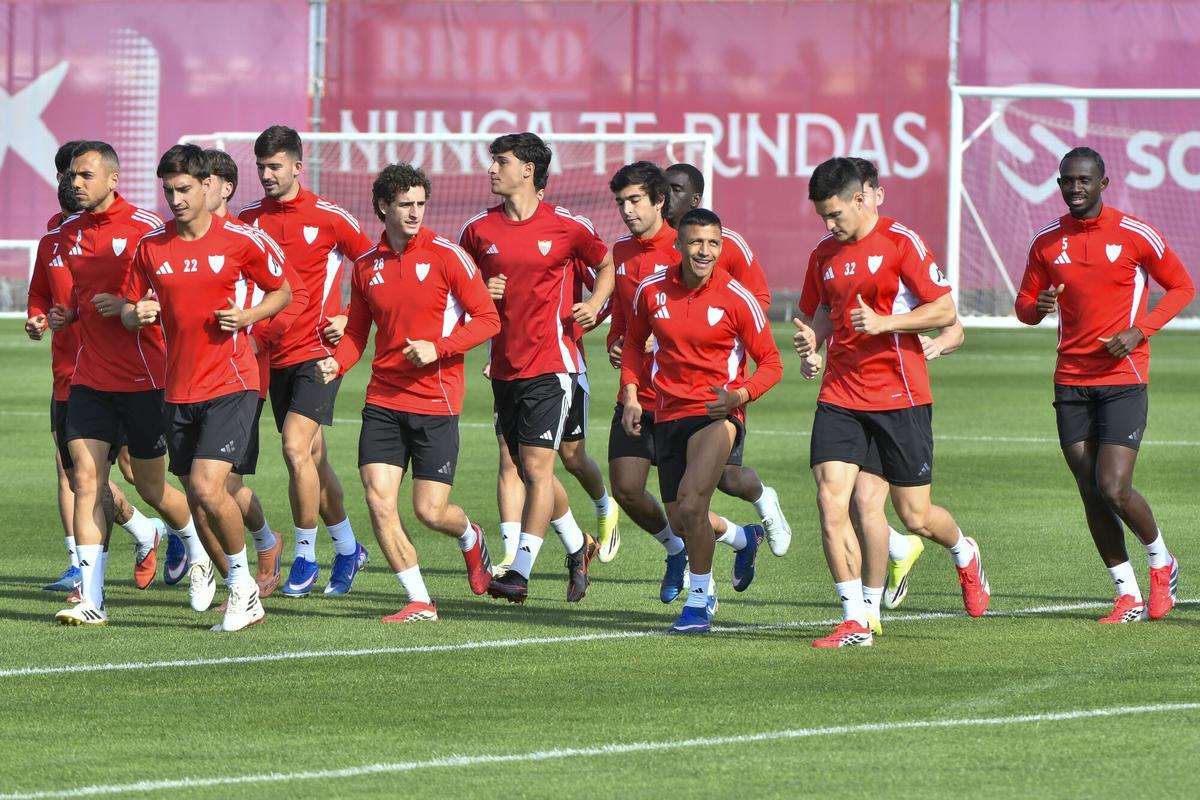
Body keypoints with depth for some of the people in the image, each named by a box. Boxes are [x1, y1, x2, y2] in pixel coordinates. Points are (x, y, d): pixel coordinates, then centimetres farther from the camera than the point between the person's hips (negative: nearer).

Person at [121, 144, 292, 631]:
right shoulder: (151, 247, 5)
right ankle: (242, 594, 21)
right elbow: (128, 311, 14)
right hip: (178, 388, 5)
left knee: (208, 488, -19)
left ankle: (242, 582, 0)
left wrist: (247, 316, -11)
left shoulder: (239, 240, -4)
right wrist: (136, 314, -10)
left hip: (230, 384, -5)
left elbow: (282, 292, 8)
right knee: (196, 501, 6)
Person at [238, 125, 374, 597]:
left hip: (318, 350, -5)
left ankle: (305, 557, -9)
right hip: (276, 355, 5)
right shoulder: (247, 220, 5)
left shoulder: (329, 217, -5)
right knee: (313, 459, 11)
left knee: (297, 447, -18)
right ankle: (347, 549, 27)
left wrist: (351, 319, -6)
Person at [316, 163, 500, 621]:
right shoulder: (366, 266, 8)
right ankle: (419, 601, 1)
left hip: (435, 401, -4)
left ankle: (470, 537, 34)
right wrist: (337, 363, -3)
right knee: (378, 500, -10)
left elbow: (487, 319, -5)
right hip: (383, 402, 4)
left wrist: (437, 348, -17)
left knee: (430, 511, -3)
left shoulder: (445, 256, -5)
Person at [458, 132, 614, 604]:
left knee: (537, 466, -12)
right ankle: (577, 546, 34)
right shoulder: (478, 230, 5)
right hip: (505, 365, 5)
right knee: (527, 469, 12)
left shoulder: (566, 227, -3)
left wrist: (595, 305, -5)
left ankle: (520, 573, -13)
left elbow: (606, 265, 12)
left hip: (551, 364, -5)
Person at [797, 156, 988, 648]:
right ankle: (855, 622, -6)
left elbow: (945, 312, -9)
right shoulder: (825, 254, 9)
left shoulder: (900, 242, -8)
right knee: (831, 502, -12)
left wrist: (883, 322, -20)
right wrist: (814, 336, 4)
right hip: (840, 396, 5)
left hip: (899, 395, -5)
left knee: (915, 517, 2)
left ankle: (965, 555, 38)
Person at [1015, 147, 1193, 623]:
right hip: (1070, 382, 4)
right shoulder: (1047, 241, 6)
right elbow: (1024, 305, 14)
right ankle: (1127, 595, 14)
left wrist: (1141, 329, -12)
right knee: (1091, 494, 2)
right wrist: (1037, 307, -11)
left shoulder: (1134, 235, -6)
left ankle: (1161, 562, 14)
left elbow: (1182, 287, 3)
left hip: (1124, 379, -4)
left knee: (1114, 490, -14)